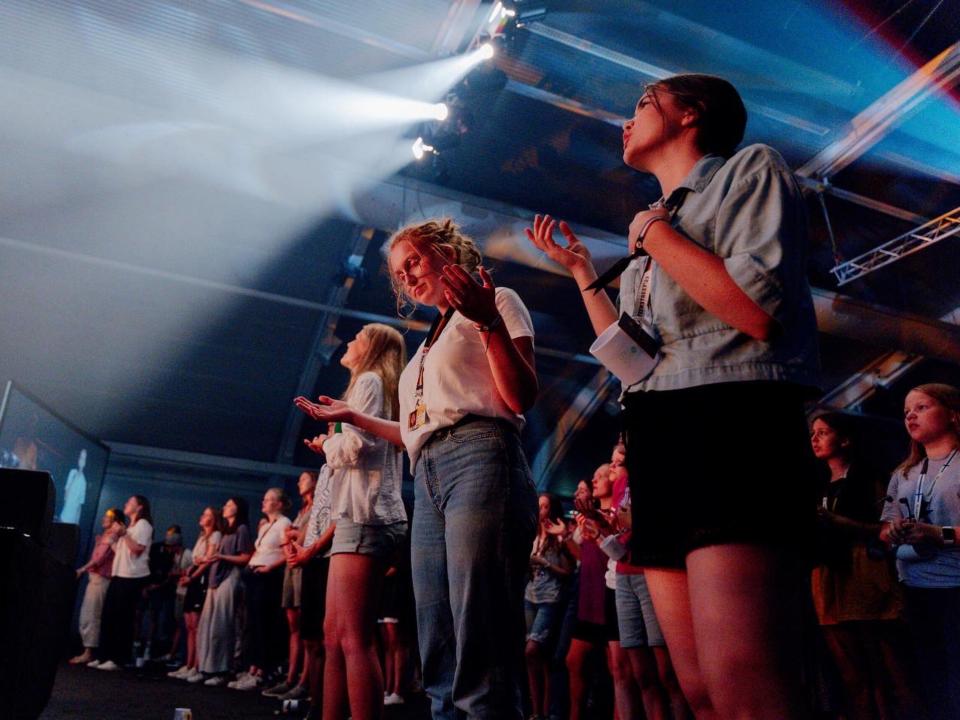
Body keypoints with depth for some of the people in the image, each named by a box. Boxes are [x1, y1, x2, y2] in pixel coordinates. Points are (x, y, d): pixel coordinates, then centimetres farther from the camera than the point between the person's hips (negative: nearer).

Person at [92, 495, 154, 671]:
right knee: (108, 617, 7)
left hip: (132, 577, -9)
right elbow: (118, 551, 21)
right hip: (118, 575, 9)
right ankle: (103, 656, 13)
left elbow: (138, 549, -18)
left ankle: (118, 659, -2)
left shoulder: (143, 524, -5)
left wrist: (124, 533, -14)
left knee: (123, 619, -6)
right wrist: (116, 536, 8)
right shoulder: (128, 526, 23)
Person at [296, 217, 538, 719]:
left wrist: (489, 322, -17)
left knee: (479, 645, -15)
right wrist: (353, 416, 29)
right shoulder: (432, 343, 31)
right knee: (439, 657, 5)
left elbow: (521, 399, -5)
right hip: (428, 480, 8)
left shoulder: (498, 301, 9)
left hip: (480, 461, -8)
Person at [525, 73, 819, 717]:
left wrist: (655, 234, -1)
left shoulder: (751, 168, 6)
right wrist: (582, 269, 28)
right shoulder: (656, 229, 26)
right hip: (658, 444, 8)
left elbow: (759, 312, -12)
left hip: (734, 429, -8)